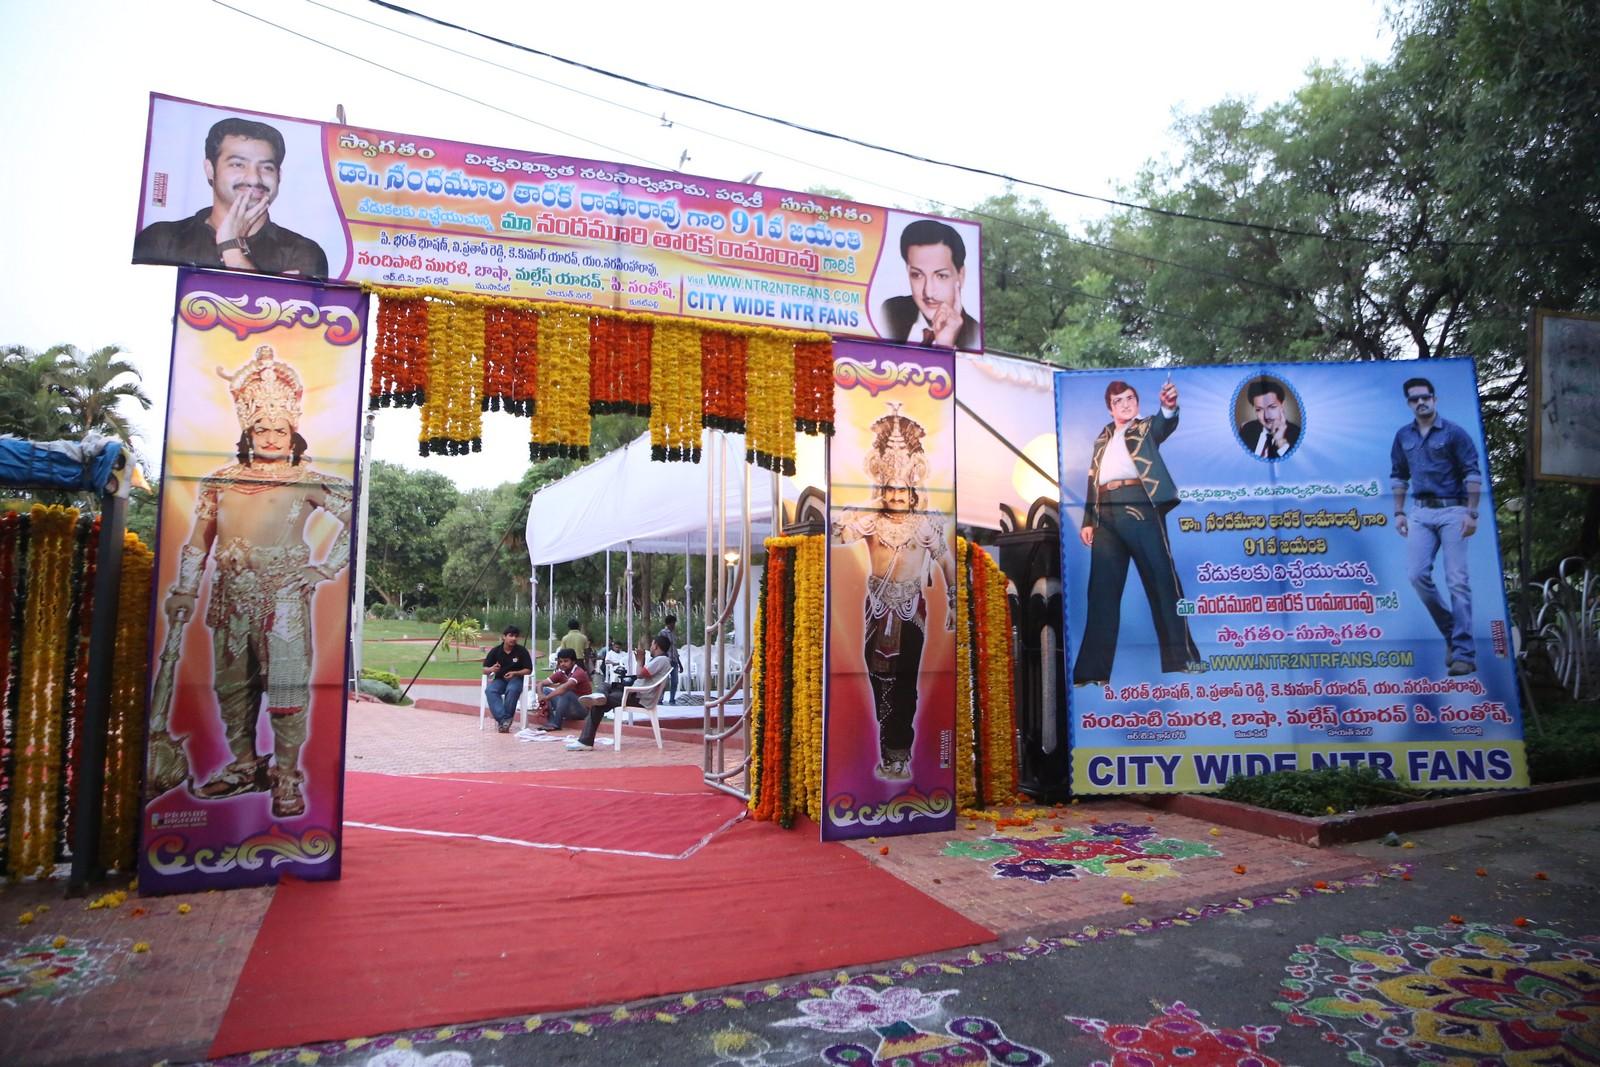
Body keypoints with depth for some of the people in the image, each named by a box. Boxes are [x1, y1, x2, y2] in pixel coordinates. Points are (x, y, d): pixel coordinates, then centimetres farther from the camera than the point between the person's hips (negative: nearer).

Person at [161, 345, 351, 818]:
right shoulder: (222, 480, 11)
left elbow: (352, 516, -2)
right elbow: (198, 540, 14)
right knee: (231, 685, 13)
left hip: (284, 597, -5)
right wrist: (184, 592, 11)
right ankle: (244, 766, 28)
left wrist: (328, 568, -6)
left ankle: (287, 778, 4)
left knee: (286, 686, -4)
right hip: (231, 596, 5)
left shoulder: (306, 481, -1)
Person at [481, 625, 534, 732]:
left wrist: (515, 673, -22)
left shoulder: (521, 651, -5)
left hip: (516, 679, -2)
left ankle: (505, 719, -28)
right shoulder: (495, 651, -1)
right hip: (499, 679, 2)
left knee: (512, 690, -37)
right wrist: (491, 669, -22)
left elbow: (528, 670, -4)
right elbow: (484, 670, 3)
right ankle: (503, 720, -40)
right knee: (489, 690, -32)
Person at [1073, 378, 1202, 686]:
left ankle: (1182, 656, 3)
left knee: (1162, 580, -5)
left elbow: (1165, 426, -12)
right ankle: (1093, 670, 5)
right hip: (1106, 515, 4)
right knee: (1102, 590, 3)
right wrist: (1087, 521, 15)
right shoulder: (1103, 438, 24)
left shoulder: (1147, 427, 12)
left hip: (1140, 509, -4)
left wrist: (1169, 407, -34)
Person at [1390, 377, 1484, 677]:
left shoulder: (1453, 432, -4)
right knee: (1417, 574, -7)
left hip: (1452, 511, -4)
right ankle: (1451, 632, 14)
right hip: (1420, 512, 4)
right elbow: (1398, 476, 17)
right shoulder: (1403, 436, 10)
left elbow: (1473, 474, -6)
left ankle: (1464, 653, -3)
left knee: (1457, 581, -6)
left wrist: (1472, 514, -11)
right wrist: (1399, 512, 10)